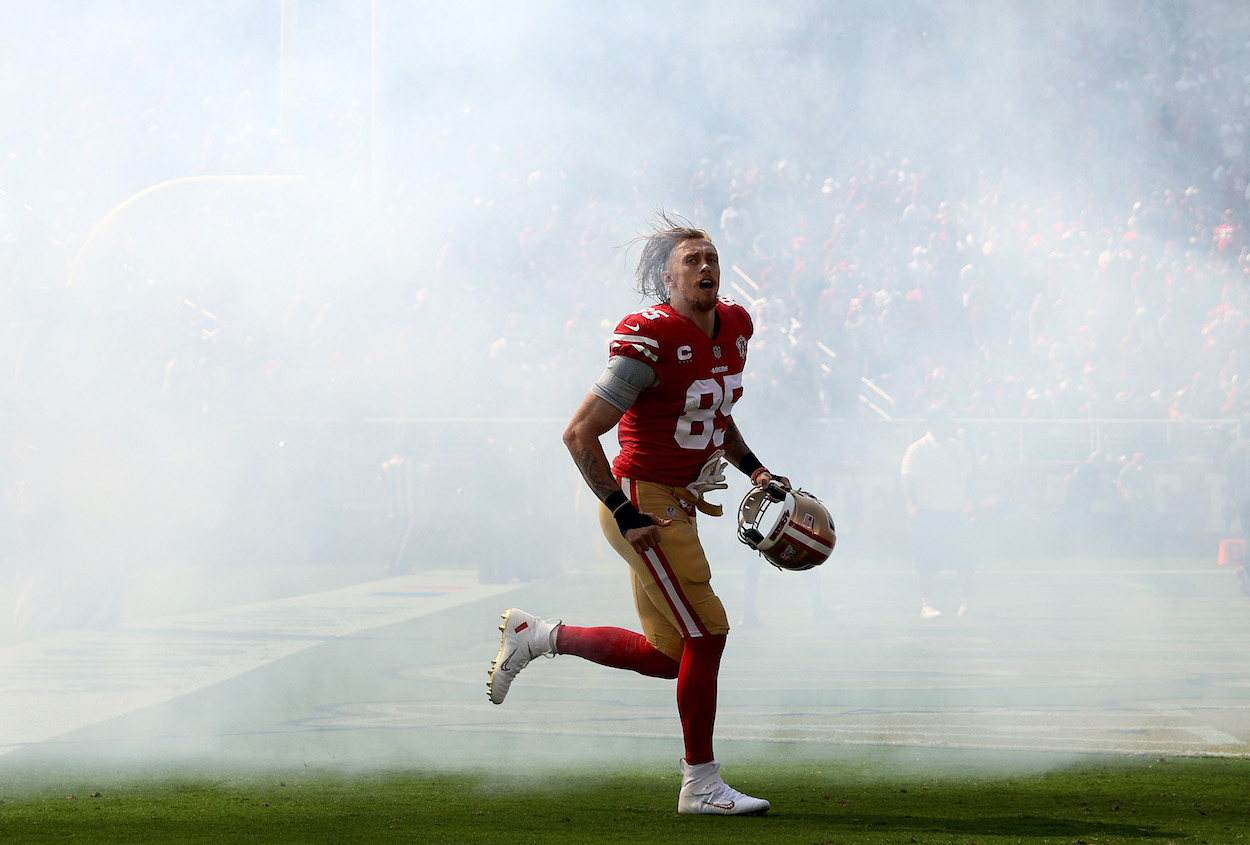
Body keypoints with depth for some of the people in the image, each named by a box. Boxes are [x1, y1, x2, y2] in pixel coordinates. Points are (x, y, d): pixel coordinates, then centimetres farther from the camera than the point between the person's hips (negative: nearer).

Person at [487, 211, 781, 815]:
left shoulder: (733, 326, 6)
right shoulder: (652, 340, -20)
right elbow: (579, 434, -20)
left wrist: (754, 470, 11)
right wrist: (627, 515, -20)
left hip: (677, 504, 9)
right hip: (644, 504, -9)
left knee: (667, 657, 13)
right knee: (706, 632, -9)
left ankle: (537, 635, 29)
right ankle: (701, 784, 3)